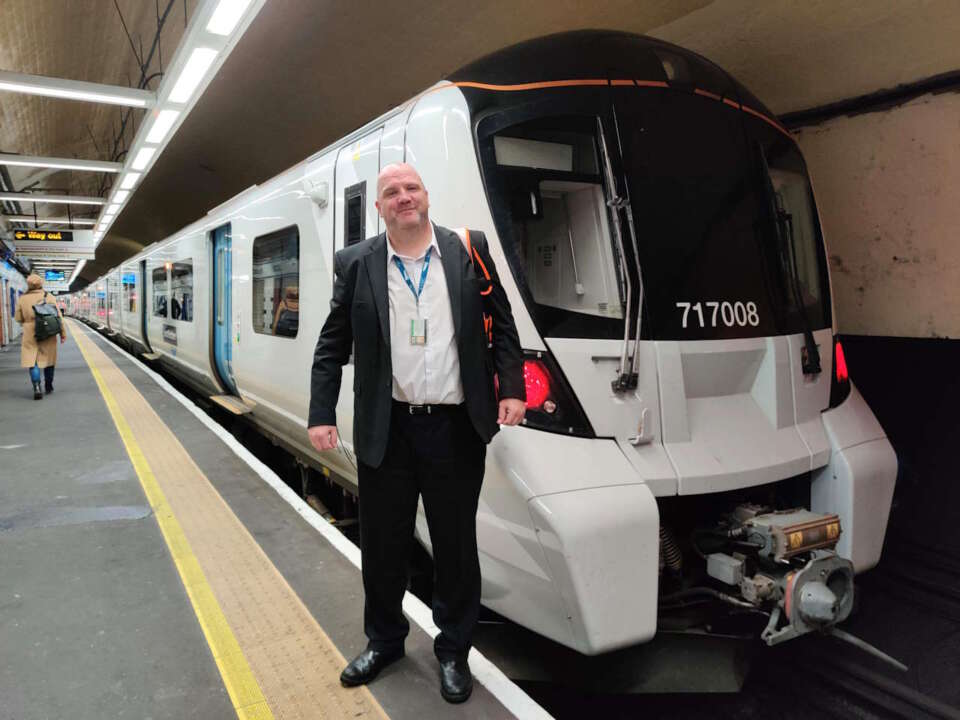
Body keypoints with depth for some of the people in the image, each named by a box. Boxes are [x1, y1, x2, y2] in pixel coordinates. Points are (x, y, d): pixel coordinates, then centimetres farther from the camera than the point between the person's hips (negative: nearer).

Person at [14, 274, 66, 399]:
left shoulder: (22, 299, -1)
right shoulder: (48, 296, -5)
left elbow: (18, 318, 4)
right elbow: (58, 316, -6)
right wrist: (63, 334, 0)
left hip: (30, 334, 0)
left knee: (32, 361, 2)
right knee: (48, 359, 14)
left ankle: (37, 387, -15)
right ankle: (48, 387, 24)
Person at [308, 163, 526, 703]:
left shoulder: (469, 250, 1)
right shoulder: (356, 264, 2)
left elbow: (502, 325, 4)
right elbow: (333, 345, 4)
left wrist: (512, 389, -5)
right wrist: (322, 414, -2)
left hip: (455, 429, 0)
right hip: (386, 430, 1)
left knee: (456, 545, 11)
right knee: (383, 543, 14)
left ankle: (454, 652, 32)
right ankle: (384, 641, 38)